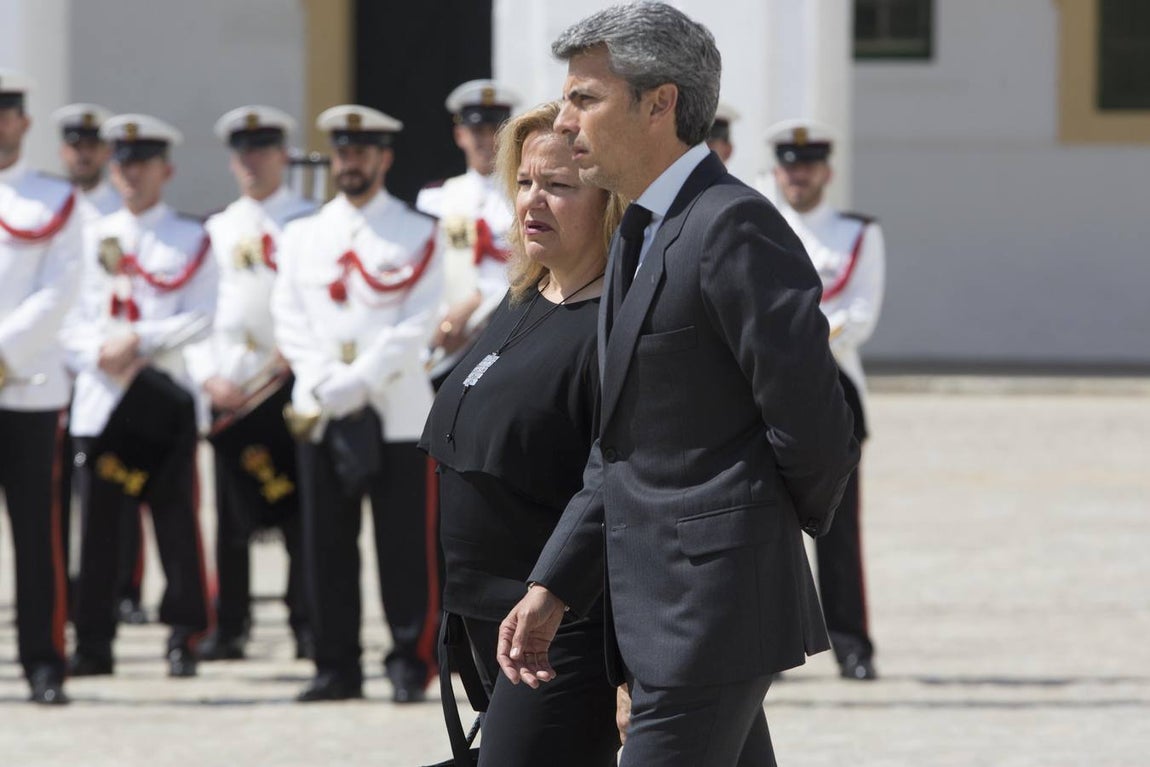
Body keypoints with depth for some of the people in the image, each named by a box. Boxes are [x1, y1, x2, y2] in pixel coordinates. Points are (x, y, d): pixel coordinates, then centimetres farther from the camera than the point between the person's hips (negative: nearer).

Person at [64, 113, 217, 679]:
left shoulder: (191, 240, 5)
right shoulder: (94, 239, 13)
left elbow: (200, 319, -4)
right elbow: (74, 319, 9)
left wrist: (140, 340, -15)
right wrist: (98, 352, -11)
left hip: (165, 396, -2)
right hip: (101, 394, 2)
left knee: (176, 520, -1)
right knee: (97, 521, 0)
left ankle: (184, 639, 3)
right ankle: (93, 643, 3)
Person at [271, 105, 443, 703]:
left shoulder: (417, 236, 3)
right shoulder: (302, 236, 13)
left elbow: (416, 326, -6)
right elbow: (289, 318, 6)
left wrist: (356, 383, -15)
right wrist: (325, 385, -10)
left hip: (398, 411, -3)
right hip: (320, 411, 3)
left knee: (405, 546, -3)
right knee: (326, 547, 3)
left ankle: (411, 665, 2)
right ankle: (337, 667, 8)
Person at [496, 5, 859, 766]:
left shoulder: (733, 226, -15)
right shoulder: (639, 239, 17)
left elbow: (811, 422, -18)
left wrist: (784, 523, 1)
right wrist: (552, 589, 9)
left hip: (711, 608, -10)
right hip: (661, 608, 10)